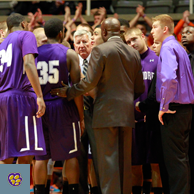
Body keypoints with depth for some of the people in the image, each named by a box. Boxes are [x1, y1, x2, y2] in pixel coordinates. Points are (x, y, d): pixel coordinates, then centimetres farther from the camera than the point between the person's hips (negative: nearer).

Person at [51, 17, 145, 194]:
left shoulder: (100, 50, -8)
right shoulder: (133, 53, 11)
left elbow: (89, 82, -14)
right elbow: (140, 88, 14)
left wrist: (68, 92, -3)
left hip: (107, 113, -6)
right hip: (127, 113, 6)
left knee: (108, 159, -4)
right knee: (125, 160, 10)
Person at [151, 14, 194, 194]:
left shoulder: (167, 48, -13)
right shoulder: (180, 48, 17)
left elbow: (169, 78, -28)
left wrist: (164, 106, -19)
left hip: (173, 110, -9)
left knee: (174, 158, -5)